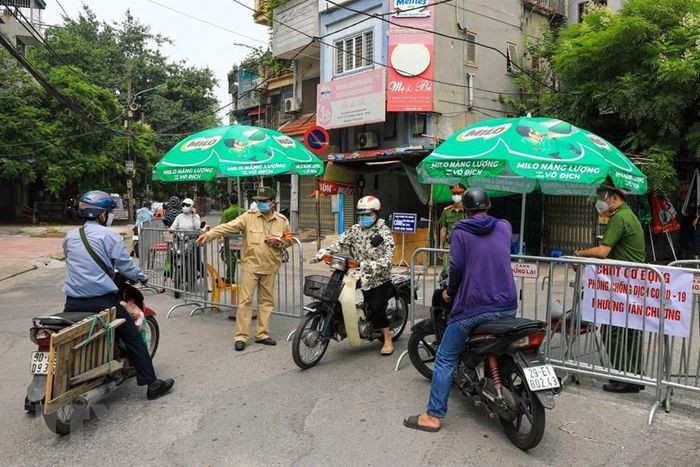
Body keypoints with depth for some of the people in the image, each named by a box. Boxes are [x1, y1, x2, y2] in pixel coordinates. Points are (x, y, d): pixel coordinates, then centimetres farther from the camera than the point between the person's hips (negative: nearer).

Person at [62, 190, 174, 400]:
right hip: (102, 300, -5)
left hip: (72, 302, 5)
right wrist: (141, 276, 12)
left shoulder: (70, 236, 11)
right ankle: (152, 384, 8)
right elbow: (125, 265, -7)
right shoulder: (109, 235, -6)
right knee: (133, 338, 5)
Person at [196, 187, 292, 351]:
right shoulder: (249, 217, -3)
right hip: (251, 265, -2)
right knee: (245, 300, -2)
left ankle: (262, 334, 21)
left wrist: (278, 241, -9)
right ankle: (241, 336, 6)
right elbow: (228, 227, -11)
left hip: (270, 268, 2)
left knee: (266, 300, 9)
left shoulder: (282, 220, 3)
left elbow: (289, 240, 13)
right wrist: (209, 234, -23)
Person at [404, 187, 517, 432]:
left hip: (473, 307, -5)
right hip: (507, 306, 5)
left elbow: (457, 266, -12)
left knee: (445, 359, 4)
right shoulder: (505, 227, 11)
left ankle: (434, 416, 4)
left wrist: (450, 291, 5)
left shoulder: (460, 230, -2)